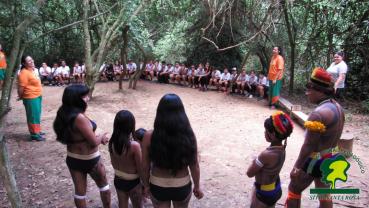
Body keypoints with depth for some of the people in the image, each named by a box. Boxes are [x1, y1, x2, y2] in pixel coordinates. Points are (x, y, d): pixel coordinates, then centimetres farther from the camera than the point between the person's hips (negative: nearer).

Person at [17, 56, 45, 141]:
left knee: (37, 114, 18)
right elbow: (21, 87, -20)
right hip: (31, 98, -10)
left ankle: (37, 131, 31)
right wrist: (20, 96, -10)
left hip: (37, 96, 10)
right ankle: (34, 134, 5)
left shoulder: (33, 70, 11)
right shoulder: (24, 73, -20)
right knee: (33, 116, -3)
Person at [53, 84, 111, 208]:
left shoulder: (65, 114, -3)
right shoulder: (80, 118, -29)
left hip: (72, 158, 7)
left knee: (79, 190, 20)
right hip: (89, 160, -6)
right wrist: (101, 138, -3)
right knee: (103, 185, 19)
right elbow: (94, 142, -23)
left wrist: (97, 138, 5)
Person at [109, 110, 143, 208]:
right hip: (133, 182, -5)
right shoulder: (134, 146, -29)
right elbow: (140, 169, -19)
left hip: (118, 180, 5)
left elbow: (113, 163, 3)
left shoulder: (112, 142, -12)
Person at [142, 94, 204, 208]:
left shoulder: (149, 137, -18)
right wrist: (197, 186, 8)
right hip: (182, 186, 1)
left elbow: (145, 166, -8)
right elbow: (194, 165, -8)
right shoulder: (189, 135, -18)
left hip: (158, 186, 0)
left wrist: (146, 185, 10)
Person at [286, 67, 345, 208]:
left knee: (294, 190, 11)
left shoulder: (318, 114, -28)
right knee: (324, 194, 23)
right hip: (331, 158, 9)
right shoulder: (337, 107, 2)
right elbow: (333, 135, 11)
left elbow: (308, 145, -25)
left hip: (316, 160, -9)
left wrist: (297, 166, -17)